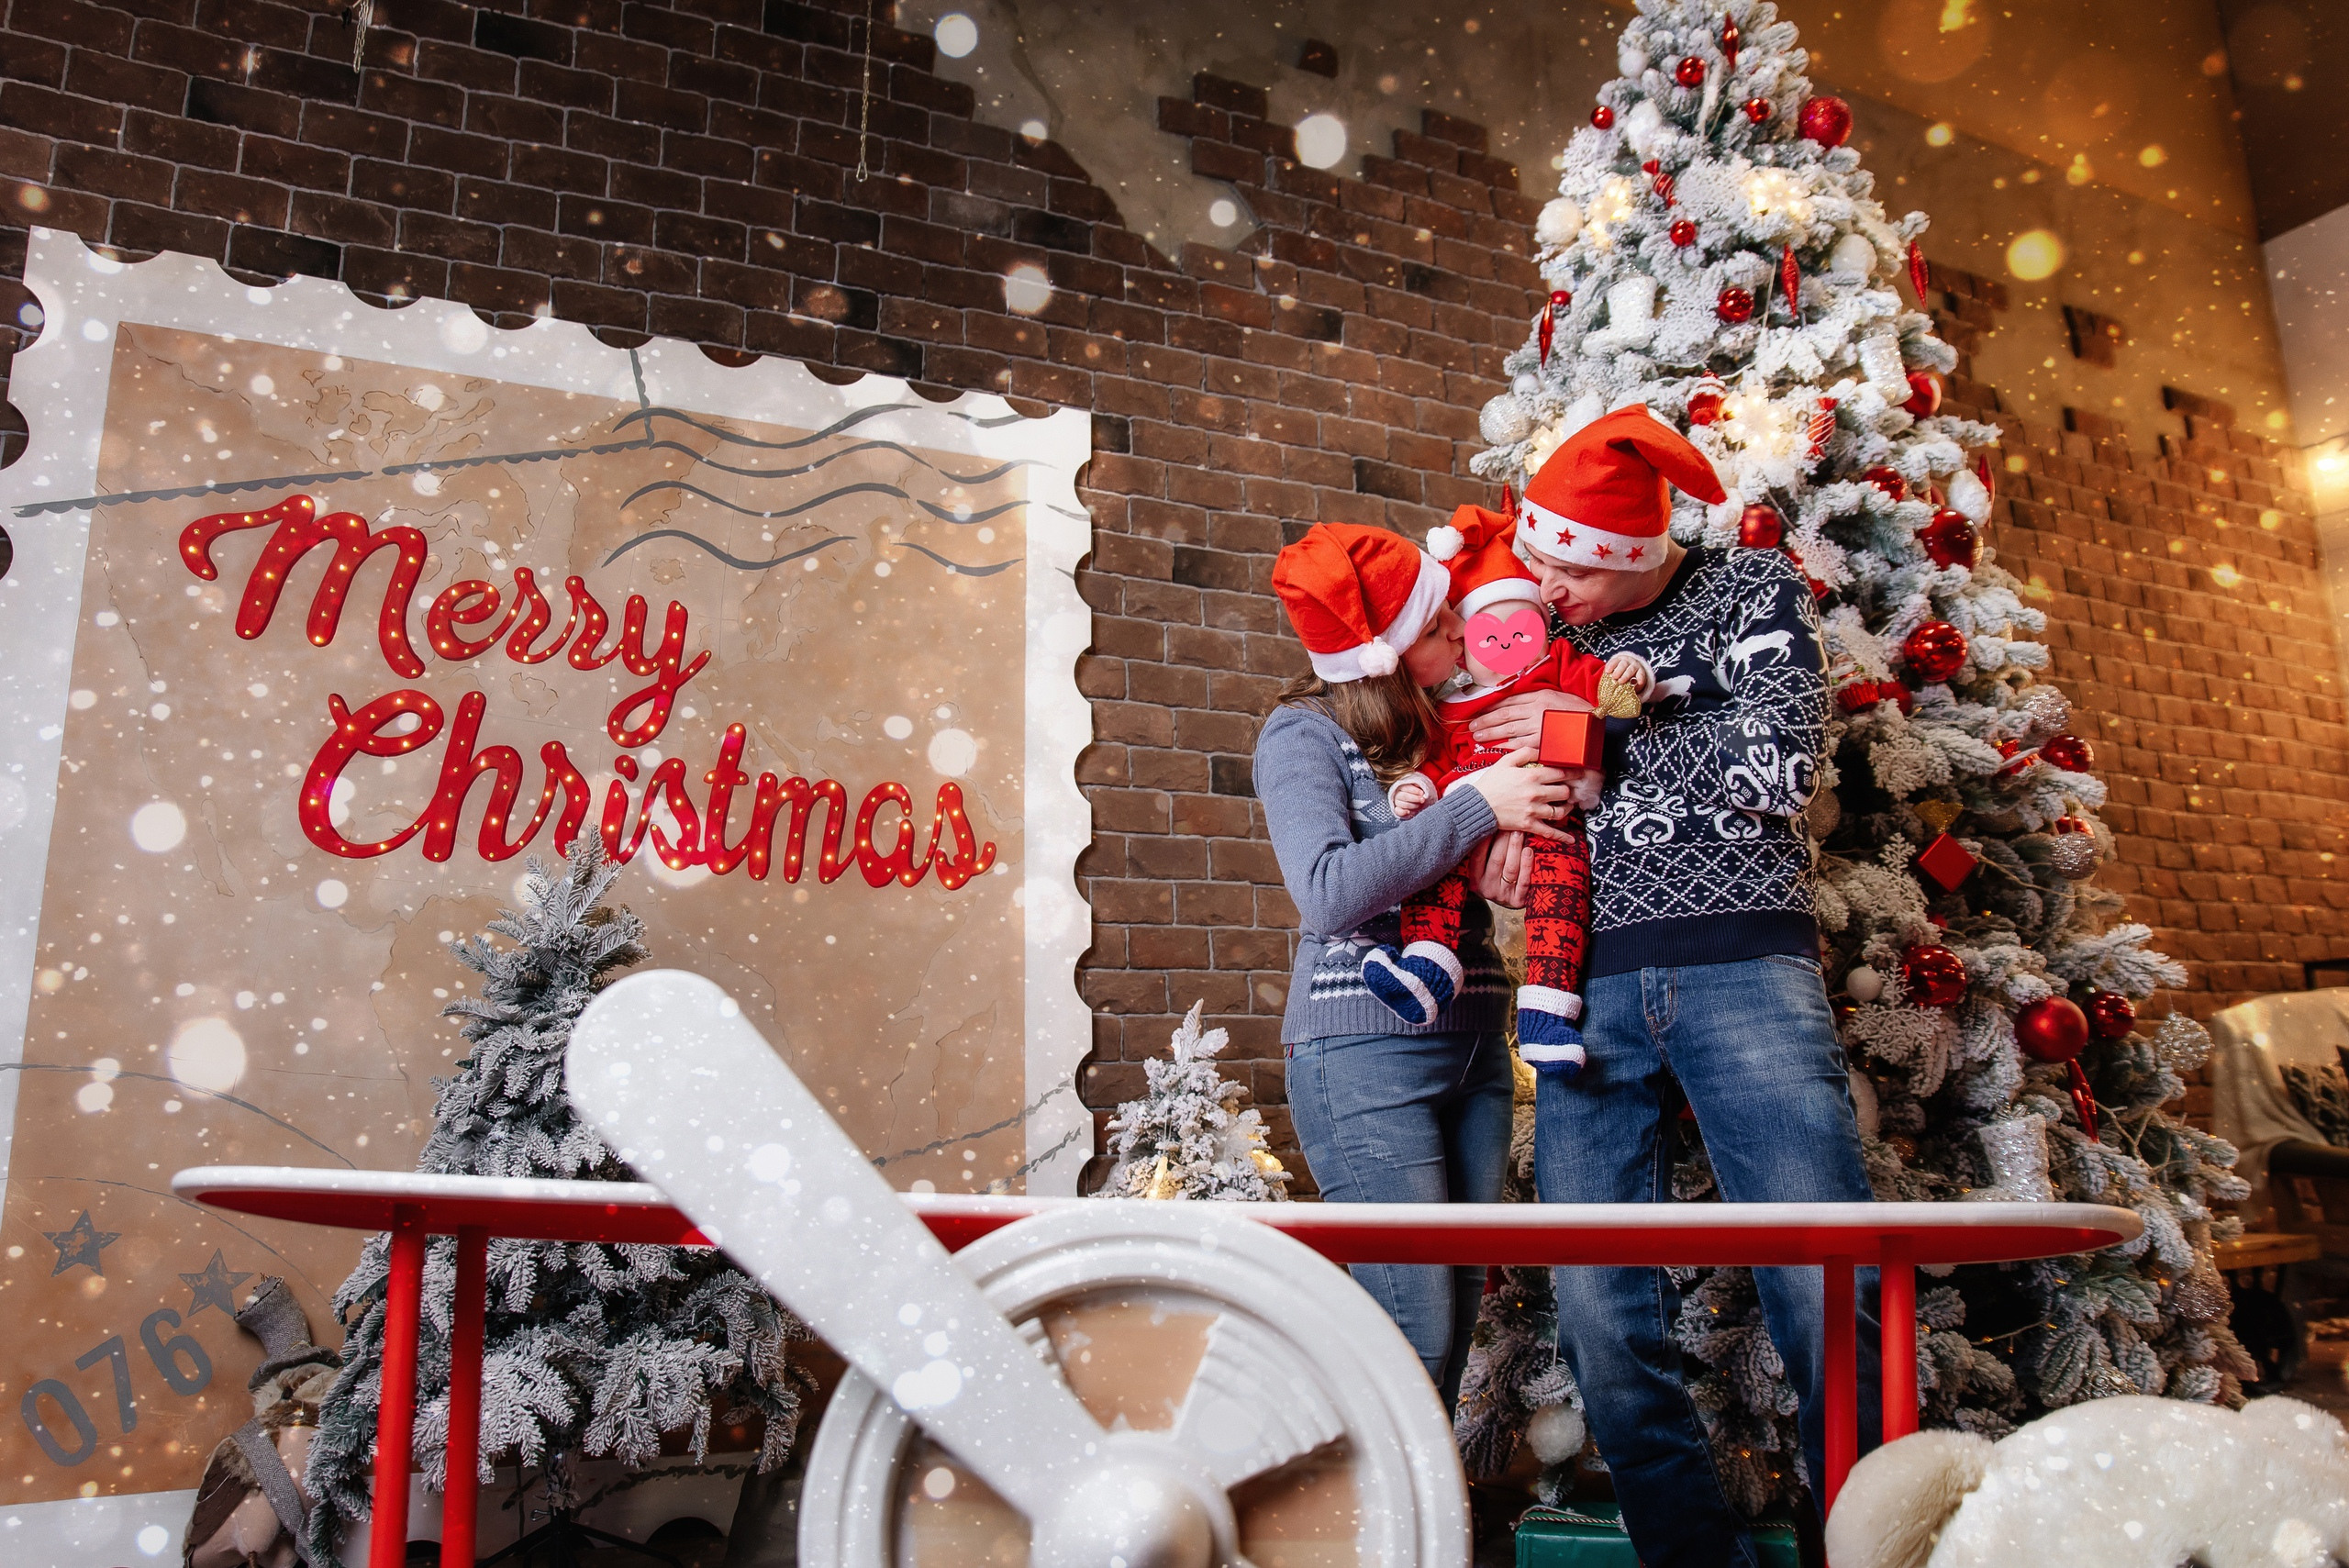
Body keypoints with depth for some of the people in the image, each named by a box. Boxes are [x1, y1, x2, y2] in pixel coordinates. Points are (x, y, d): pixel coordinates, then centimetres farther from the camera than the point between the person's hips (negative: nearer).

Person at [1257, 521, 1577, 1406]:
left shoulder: (1448, 728, 15)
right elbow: (1329, 893, -18)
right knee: (1415, 1331, -8)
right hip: (1363, 1050, -6)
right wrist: (1475, 808, -14)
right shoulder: (1304, 732, -5)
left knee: (1460, 1309, 9)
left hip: (1474, 1042, 7)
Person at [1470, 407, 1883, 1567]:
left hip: (1741, 965, -3)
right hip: (1588, 988, 3)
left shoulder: (1753, 588, 8)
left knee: (1827, 1297, -8)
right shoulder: (1539, 633, 19)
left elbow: (1778, 764, -4)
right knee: (1600, 1316, 0)